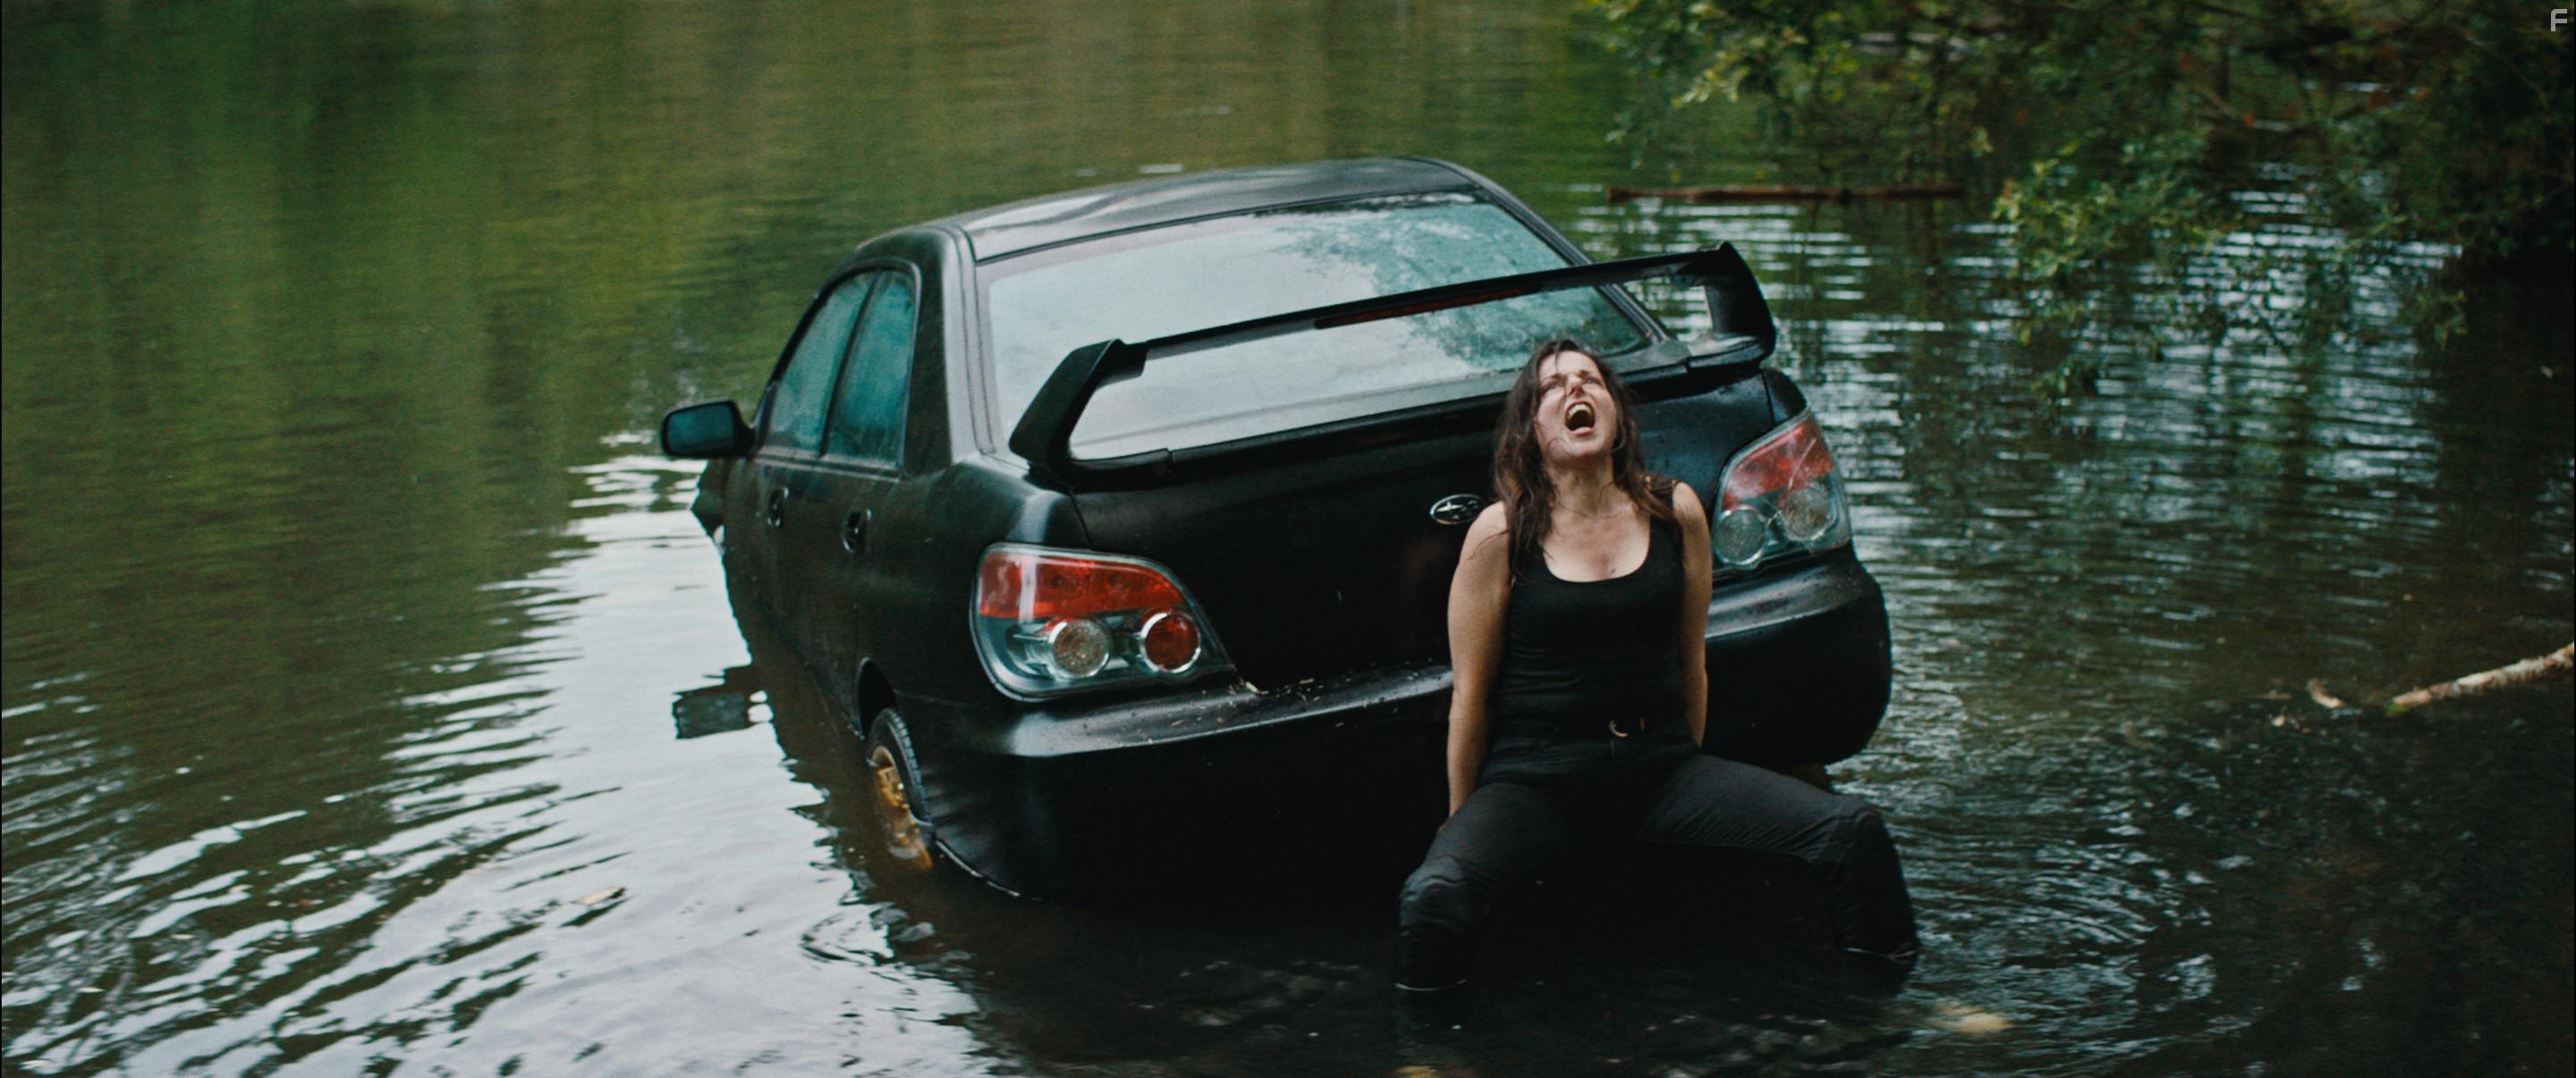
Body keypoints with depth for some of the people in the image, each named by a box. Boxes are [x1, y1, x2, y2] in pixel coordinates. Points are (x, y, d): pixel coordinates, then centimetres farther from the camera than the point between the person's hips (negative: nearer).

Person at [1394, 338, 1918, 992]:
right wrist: (1463, 820, 4)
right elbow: (1470, 693, 1)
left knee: (1852, 830, -14)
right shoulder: (1500, 534, -4)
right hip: (1533, 778, -3)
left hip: (1660, 766, 3)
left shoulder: (1675, 512, 6)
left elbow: (1691, 662, 15)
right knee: (1434, 896, -34)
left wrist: (1692, 781, 19)